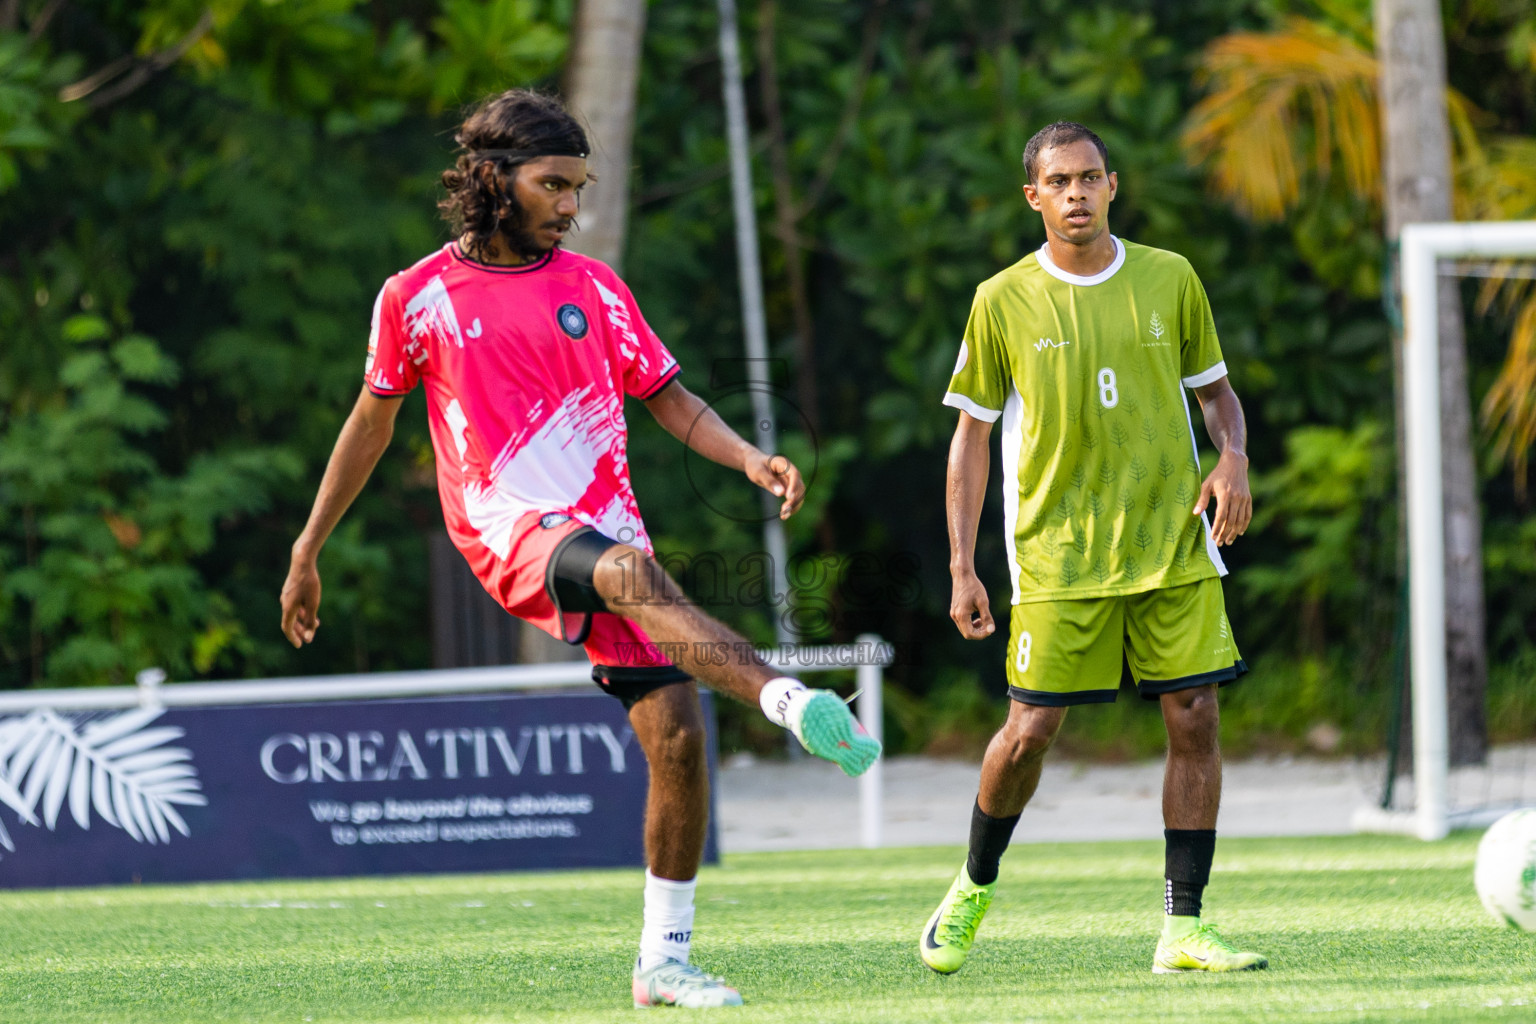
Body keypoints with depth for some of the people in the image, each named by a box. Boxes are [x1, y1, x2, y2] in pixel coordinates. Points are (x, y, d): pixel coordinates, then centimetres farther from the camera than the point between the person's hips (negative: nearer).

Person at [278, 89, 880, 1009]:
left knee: (678, 733, -6)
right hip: (510, 528, -4)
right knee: (632, 570, -37)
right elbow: (372, 422, 15)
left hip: (606, 528, 5)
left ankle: (664, 962, 6)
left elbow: (669, 398, 14)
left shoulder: (593, 287, 11)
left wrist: (749, 457, -5)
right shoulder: (419, 298, 4)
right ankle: (792, 704, -59)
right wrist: (308, 552, 19)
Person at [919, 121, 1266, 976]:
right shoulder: (1003, 302, 0)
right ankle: (976, 886, 22)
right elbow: (973, 435, 6)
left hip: (1175, 548, 2)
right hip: (1058, 554, -2)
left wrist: (1234, 457, -6)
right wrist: (963, 568, 1)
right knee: (1030, 730, -5)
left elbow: (1216, 391, 16)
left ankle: (1183, 929, 2)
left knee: (1194, 720, -4)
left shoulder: (1170, 280, 5)